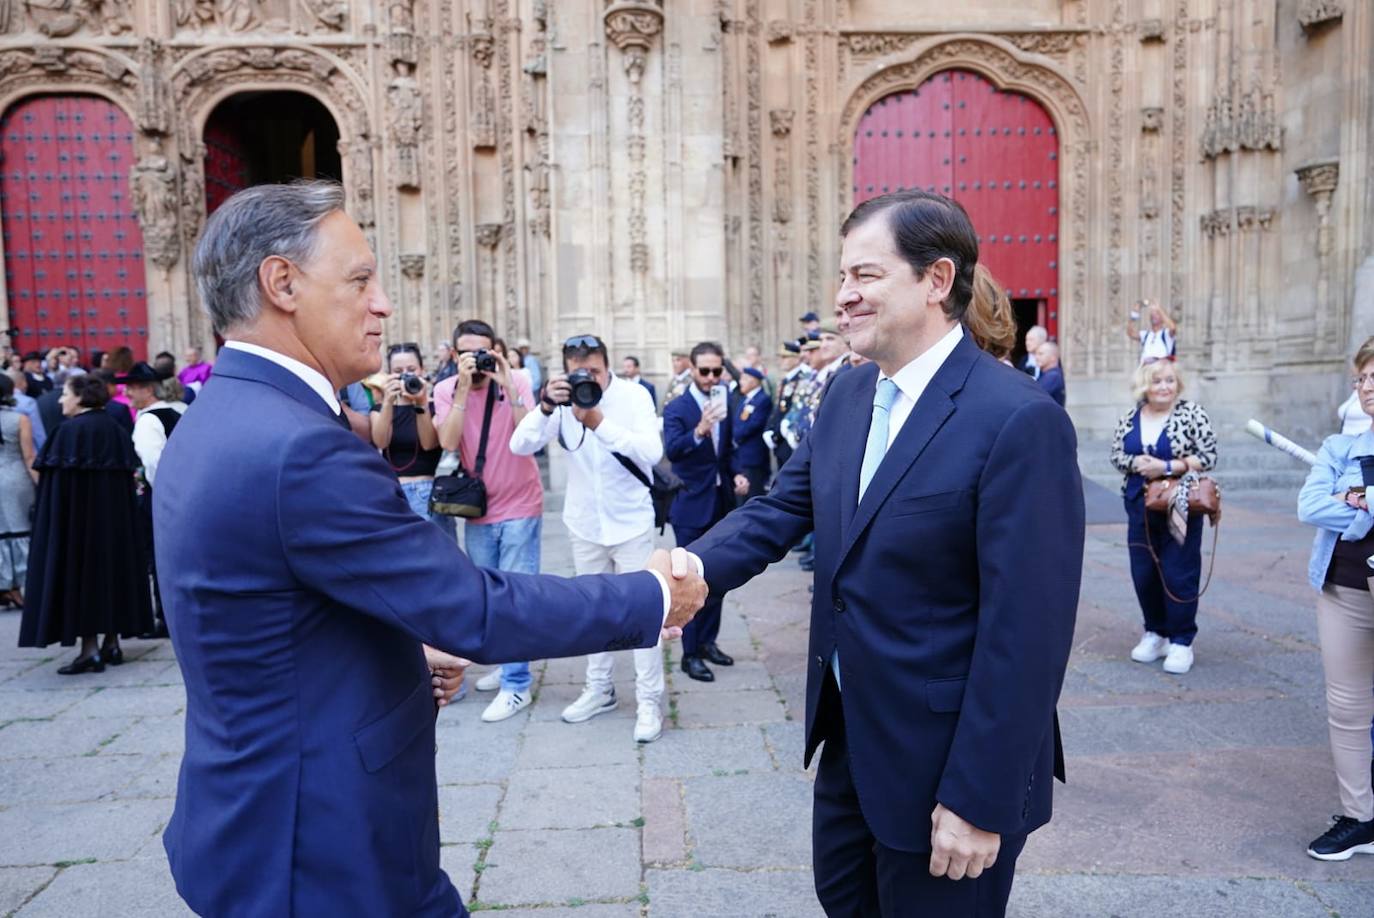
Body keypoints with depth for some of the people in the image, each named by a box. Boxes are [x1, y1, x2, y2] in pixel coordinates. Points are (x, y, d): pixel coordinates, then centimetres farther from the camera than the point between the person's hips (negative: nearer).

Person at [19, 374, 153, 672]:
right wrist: (111, 500, 16)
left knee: (81, 572, 0)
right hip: (115, 517, 6)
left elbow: (58, 482, -14)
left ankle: (90, 649, -1)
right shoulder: (115, 429, 7)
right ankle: (112, 643, 17)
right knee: (113, 566, 12)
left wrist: (54, 519, -7)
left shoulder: (70, 431, -13)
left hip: (78, 516, -6)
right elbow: (129, 474, 9)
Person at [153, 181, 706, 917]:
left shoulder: (219, 422, 4)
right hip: (321, 842, -9)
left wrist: (401, 654, 10)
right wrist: (652, 598, -15)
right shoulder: (299, 447, -28)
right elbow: (477, 610, -26)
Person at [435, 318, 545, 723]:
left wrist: (508, 388, -26)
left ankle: (517, 685, 5)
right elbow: (448, 442, -19)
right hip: (477, 509, 4)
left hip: (519, 507, -4)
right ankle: (507, 664, 35)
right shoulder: (446, 390, -3)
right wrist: (463, 388, -23)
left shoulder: (517, 383, -8)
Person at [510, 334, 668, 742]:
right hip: (584, 524, 4)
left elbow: (653, 452, -27)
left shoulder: (634, 395, -15)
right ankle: (600, 688, 31)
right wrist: (546, 407, -32)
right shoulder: (561, 400, -7)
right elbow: (520, 447, -16)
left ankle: (649, 700, 9)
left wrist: (599, 423, -36)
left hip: (631, 522, -3)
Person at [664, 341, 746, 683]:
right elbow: (671, 450, -28)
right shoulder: (676, 408, -11)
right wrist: (699, 430, -45)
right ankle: (690, 654, 9)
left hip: (721, 503, 6)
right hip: (691, 506, -6)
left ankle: (707, 641, 28)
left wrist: (736, 475, -1)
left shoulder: (723, 405, 6)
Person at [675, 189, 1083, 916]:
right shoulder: (848, 395, 2)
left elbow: (1026, 633, -23)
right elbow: (779, 510, 0)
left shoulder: (1018, 421, -23)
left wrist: (979, 799, -20)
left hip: (943, 760, -7)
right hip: (848, 737, 7)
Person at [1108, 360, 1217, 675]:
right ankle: (1156, 634, 25)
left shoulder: (1192, 413, -5)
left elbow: (1208, 457, -9)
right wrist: (1137, 464, -13)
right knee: (1143, 574, 8)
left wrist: (1166, 467, -18)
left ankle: (1181, 641, 11)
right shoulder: (1129, 419, 7)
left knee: (1179, 575, -2)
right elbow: (1116, 455, 7)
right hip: (1140, 508, 4)